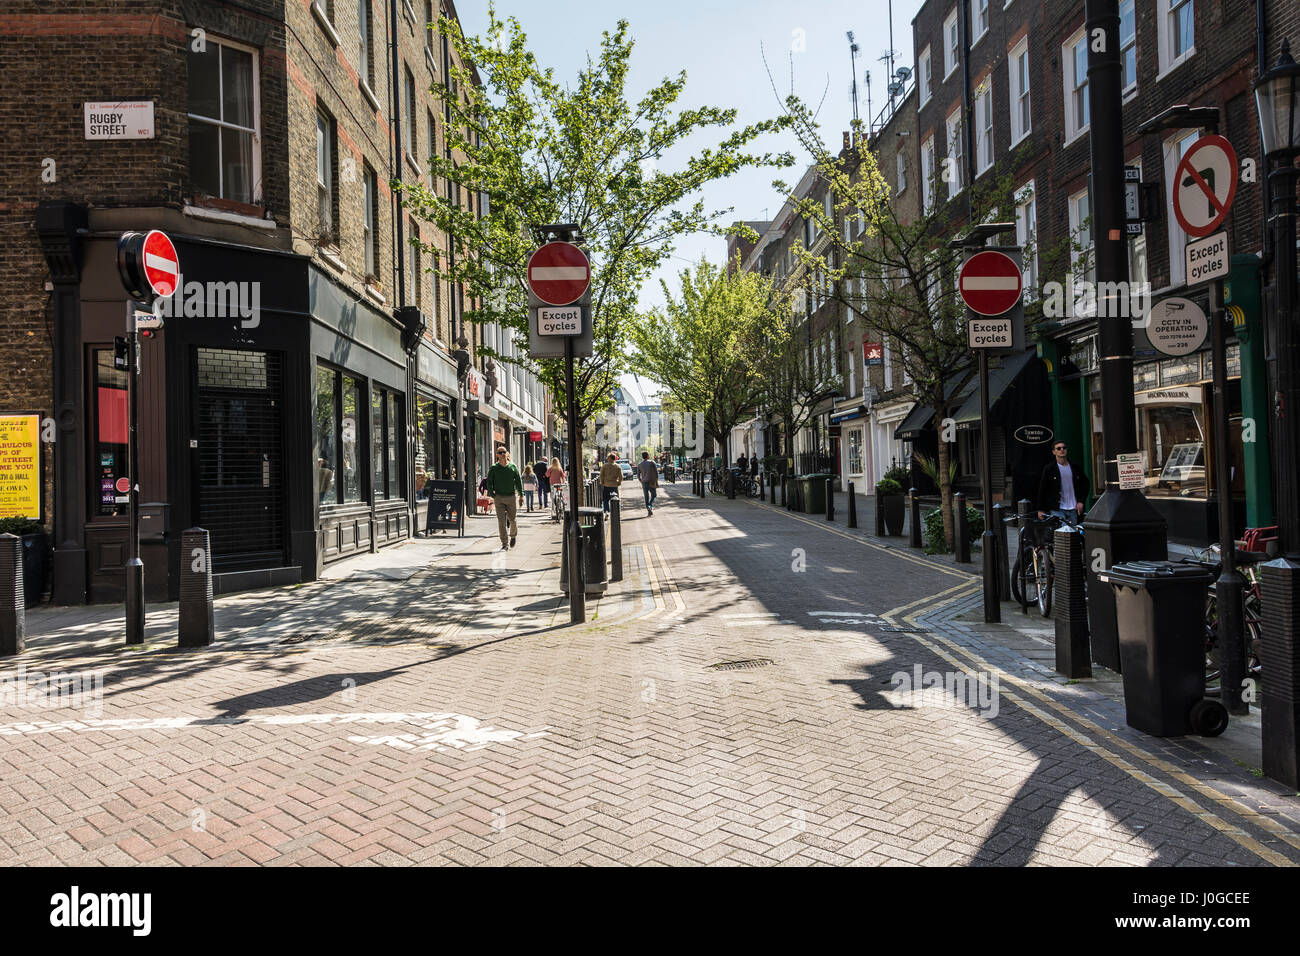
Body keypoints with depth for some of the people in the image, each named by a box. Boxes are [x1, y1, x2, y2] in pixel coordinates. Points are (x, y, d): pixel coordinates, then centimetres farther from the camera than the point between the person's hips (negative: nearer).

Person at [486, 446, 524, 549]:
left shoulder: (513, 467, 4)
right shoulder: (494, 468, 1)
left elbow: (518, 482, 6)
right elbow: (489, 482, 3)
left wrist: (521, 495, 0)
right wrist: (492, 495, -7)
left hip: (511, 497, 1)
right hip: (499, 498, -1)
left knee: (513, 519, 6)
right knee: (501, 521, -4)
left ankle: (513, 536, 35)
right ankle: (504, 543, 2)